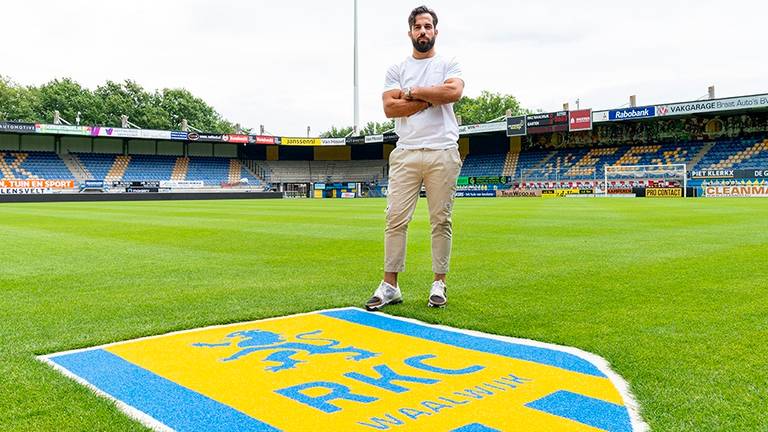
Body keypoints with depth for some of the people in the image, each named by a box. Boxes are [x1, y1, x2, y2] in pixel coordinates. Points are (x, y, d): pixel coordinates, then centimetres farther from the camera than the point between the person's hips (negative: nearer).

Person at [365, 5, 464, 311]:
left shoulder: (448, 64, 10)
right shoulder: (397, 70, 13)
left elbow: (454, 92, -12)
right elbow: (389, 108, -2)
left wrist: (412, 92, -5)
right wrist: (430, 99, -6)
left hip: (442, 152, -1)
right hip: (406, 153, 1)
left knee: (441, 220, 2)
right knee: (396, 218, -3)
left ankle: (439, 283, 11)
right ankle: (390, 285, 2)